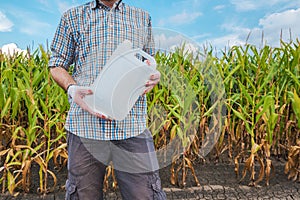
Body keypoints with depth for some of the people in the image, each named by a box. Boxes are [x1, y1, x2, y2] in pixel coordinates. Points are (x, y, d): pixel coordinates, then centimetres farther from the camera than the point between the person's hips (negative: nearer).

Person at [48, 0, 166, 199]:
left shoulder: (143, 17, 17)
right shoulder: (72, 17, 13)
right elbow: (57, 65, 15)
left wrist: (154, 77, -1)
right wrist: (72, 88, -7)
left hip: (132, 124, 1)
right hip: (86, 123, 1)